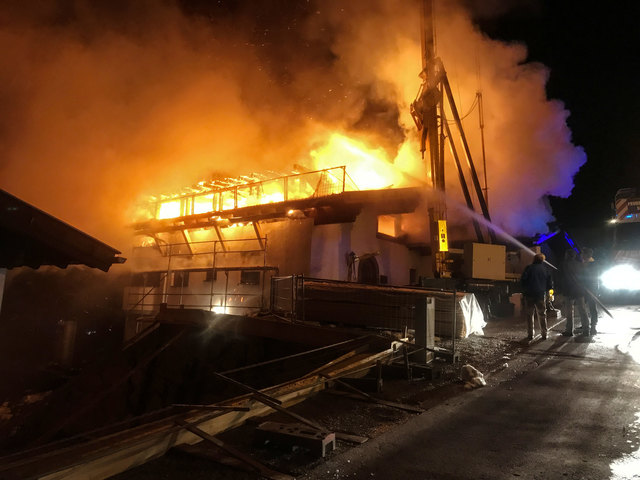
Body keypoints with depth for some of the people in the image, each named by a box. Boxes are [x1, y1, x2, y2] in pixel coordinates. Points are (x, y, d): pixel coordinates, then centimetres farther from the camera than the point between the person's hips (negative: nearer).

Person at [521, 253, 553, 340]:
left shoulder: (529, 268, -2)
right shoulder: (545, 269, 5)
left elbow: (522, 280, -10)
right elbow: (550, 285, 6)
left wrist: (525, 289, 5)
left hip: (529, 295, -2)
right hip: (541, 295, 2)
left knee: (529, 315, 5)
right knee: (542, 315, 14)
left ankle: (530, 334, 4)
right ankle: (544, 334, 14)